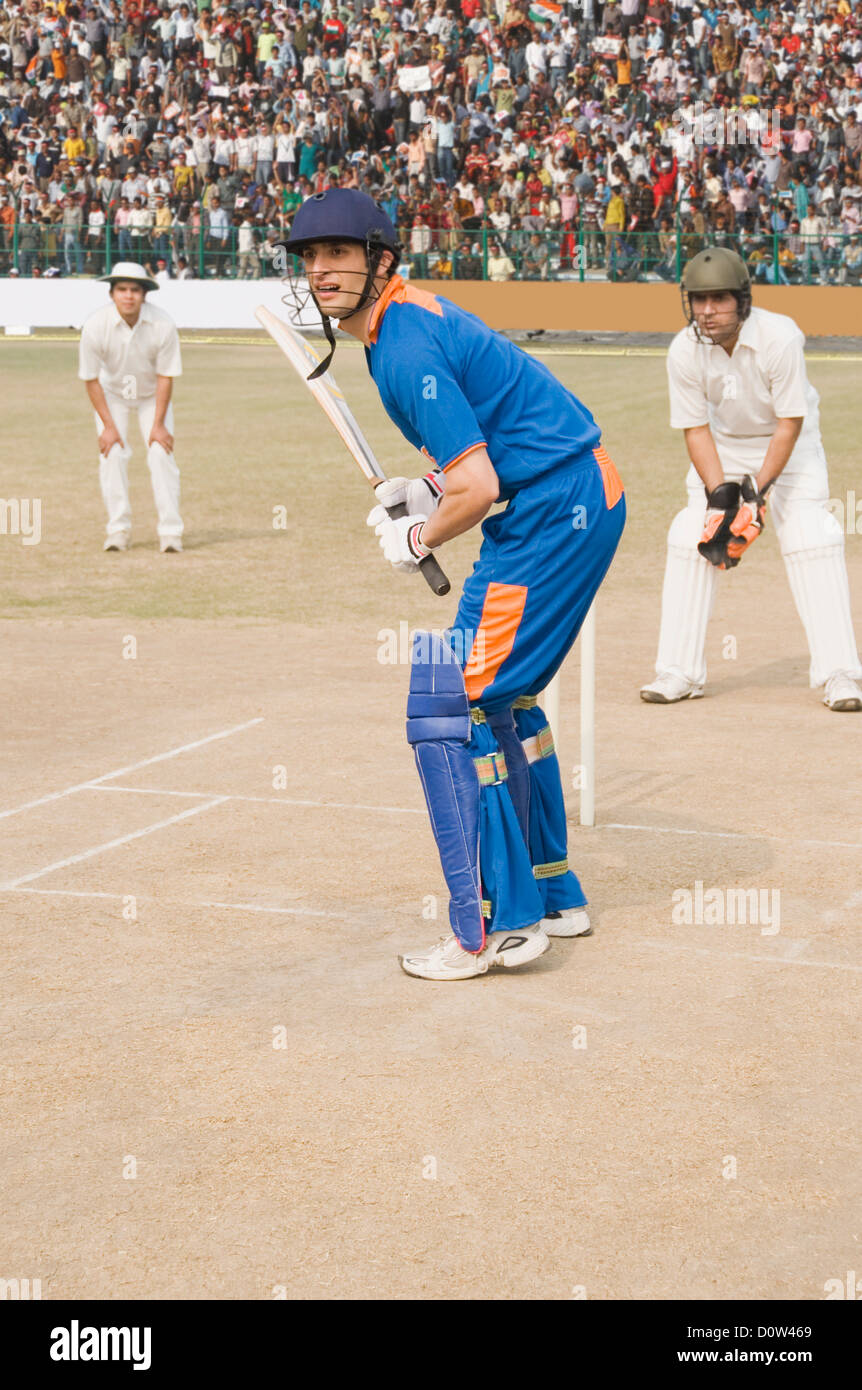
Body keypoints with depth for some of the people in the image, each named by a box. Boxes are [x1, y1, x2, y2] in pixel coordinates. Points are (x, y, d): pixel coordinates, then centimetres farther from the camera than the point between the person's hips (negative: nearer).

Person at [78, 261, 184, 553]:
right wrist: (108, 425, -17)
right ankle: (118, 529, -3)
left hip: (152, 395, 0)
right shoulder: (95, 325, -27)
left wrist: (158, 424, -17)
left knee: (161, 455, -11)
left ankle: (170, 531, -7)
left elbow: (166, 376, -17)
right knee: (112, 454, -12)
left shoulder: (163, 325, -27)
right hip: (112, 394, 0)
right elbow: (91, 379, -16)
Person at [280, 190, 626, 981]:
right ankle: (553, 895, 32)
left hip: (554, 513, -11)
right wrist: (431, 487, 12)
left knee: (454, 705, -10)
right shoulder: (414, 313, 12)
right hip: (586, 496, 11)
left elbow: (478, 488, -25)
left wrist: (419, 541, -7)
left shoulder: (405, 351, -20)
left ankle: (496, 927, -4)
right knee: (501, 696, 21)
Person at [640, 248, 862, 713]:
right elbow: (695, 429, -12)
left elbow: (790, 423, -24)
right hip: (723, 445, 3)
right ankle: (680, 673, -1)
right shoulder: (684, 351, -20)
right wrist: (719, 495, -23)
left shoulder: (779, 336, -29)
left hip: (788, 444, -3)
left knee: (811, 540, -16)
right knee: (690, 538, -9)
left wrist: (758, 491, -28)